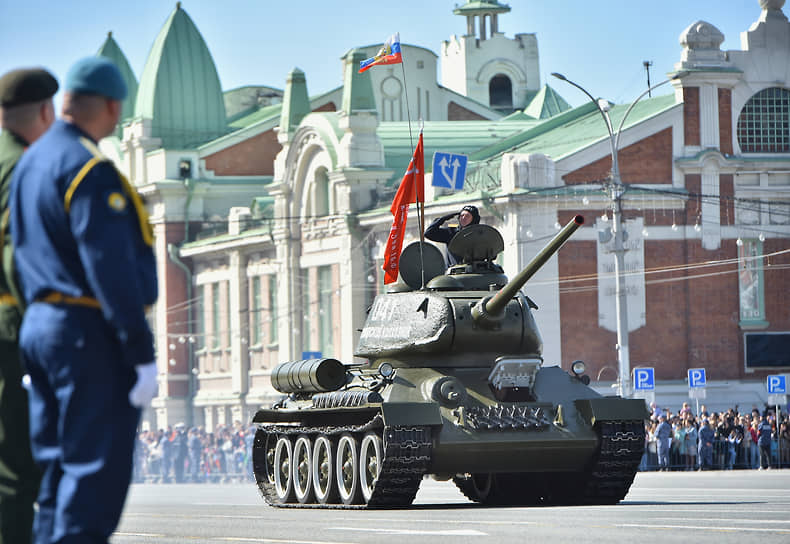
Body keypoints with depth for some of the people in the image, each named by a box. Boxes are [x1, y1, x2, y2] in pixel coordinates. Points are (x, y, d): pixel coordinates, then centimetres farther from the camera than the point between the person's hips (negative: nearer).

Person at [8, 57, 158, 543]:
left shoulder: (31, 163, 14)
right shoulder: (91, 171, -15)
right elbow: (112, 270, -20)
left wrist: (40, 328, 21)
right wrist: (143, 355, -19)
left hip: (39, 325, 9)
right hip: (92, 334, -9)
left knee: (59, 473, 12)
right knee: (97, 473, -8)